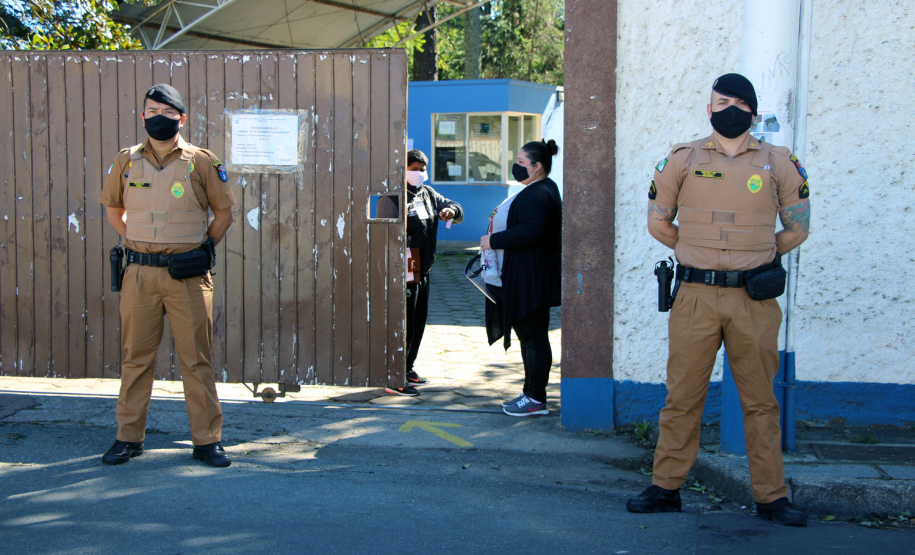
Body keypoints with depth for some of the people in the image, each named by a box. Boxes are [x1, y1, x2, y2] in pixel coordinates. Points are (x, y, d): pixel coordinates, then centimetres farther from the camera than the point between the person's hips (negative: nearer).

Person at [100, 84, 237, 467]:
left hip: (187, 276, -2)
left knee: (196, 359, 1)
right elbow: (112, 207, 22)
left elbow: (224, 212, 10)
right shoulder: (126, 161, 7)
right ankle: (129, 438, 19)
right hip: (140, 274, 2)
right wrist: (133, 243, 14)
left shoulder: (202, 162, 1)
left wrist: (204, 248, 4)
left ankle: (207, 440, 10)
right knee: (136, 356, 7)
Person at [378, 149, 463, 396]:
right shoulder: (391, 198, -11)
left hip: (423, 272, 9)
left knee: (419, 323, 15)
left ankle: (407, 369, 28)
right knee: (404, 325, -8)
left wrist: (452, 211, -7)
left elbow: (455, 208, 20)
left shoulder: (428, 194, 15)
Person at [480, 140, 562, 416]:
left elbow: (529, 231, -29)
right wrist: (501, 218, 15)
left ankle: (536, 399, 1)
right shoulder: (534, 191, 18)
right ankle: (531, 392, 21)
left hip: (531, 279, -11)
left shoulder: (540, 194, -17)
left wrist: (493, 240, -20)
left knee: (533, 336, -5)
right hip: (519, 278, 11)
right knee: (528, 335, 14)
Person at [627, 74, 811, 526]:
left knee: (760, 400, 6)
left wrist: (755, 259, 13)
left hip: (754, 299, 0)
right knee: (682, 396, 5)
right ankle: (666, 488, 15)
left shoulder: (779, 163, 7)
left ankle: (771, 497, 14)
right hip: (695, 297, 0)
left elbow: (797, 228, 15)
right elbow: (658, 223, 14)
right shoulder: (682, 160, 7)